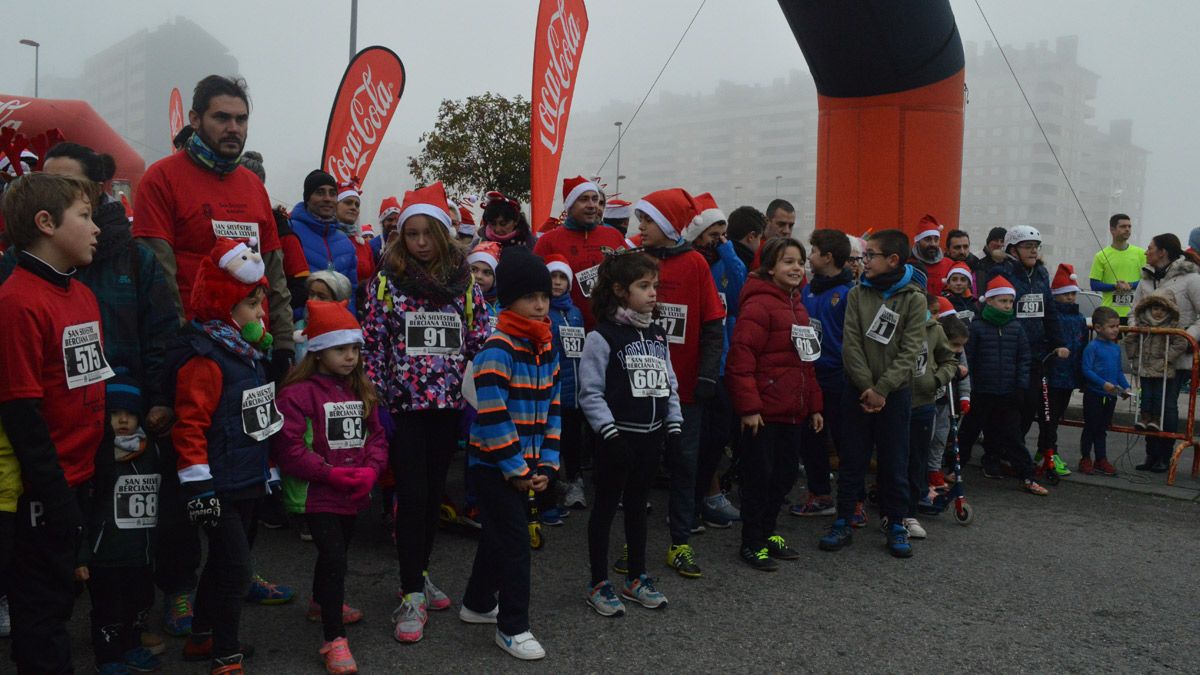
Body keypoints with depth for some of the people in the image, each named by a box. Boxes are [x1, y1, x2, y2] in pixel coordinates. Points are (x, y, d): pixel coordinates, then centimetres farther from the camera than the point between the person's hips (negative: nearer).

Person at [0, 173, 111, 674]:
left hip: (80, 473, 8)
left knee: (60, 589, 19)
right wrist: (53, 492, -17)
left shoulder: (82, 294, 8)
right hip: (45, 486, -8)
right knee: (43, 599, 6)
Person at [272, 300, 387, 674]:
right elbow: (288, 447, -20)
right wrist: (330, 473, -22)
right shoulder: (299, 392, -15)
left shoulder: (362, 392, 9)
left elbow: (376, 436, 9)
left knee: (336, 552, 24)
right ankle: (334, 640, -7)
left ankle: (322, 603, 50)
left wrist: (371, 469, -10)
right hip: (317, 494, -7)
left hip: (354, 493, 7)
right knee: (334, 558, -14)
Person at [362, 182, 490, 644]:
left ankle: (419, 575, 30)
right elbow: (373, 342, -3)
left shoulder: (464, 281, 5)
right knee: (412, 494, -4)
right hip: (404, 403, -3)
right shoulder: (387, 280, -1)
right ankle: (411, 597, 4)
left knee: (434, 492, 12)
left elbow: (480, 341, 7)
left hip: (449, 402, 3)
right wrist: (373, 397, -8)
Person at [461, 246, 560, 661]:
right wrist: (518, 470, -18)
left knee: (498, 534, 20)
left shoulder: (547, 348, 6)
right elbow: (492, 416, -23)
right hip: (495, 465, -7)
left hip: (526, 465, 8)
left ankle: (478, 603, 37)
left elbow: (552, 408, 9)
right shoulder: (497, 349, -19)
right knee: (515, 541, -4)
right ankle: (512, 627, 10)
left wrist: (546, 465, 2)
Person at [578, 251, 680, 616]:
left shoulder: (657, 334, 9)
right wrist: (611, 434, -19)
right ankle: (598, 584, 17)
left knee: (637, 506, 17)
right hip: (617, 438, -6)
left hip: (651, 436, 6)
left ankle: (636, 578, 29)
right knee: (606, 507, 6)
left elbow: (670, 383, 15)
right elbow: (591, 394, -15)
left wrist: (674, 423, 7)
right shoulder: (602, 337, -12)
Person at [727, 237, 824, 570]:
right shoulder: (759, 304, -14)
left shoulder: (798, 307, 15)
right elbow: (741, 359, -19)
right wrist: (748, 407, -22)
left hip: (793, 412, 9)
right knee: (759, 476, 2)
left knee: (785, 475, 16)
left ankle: (768, 533, 32)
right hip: (764, 412, -9)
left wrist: (814, 405, 19)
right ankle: (752, 544, 15)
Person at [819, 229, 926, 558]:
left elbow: (909, 351, -9)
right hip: (859, 390, 2)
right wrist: (866, 386, -13)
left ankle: (895, 524, 19)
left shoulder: (914, 298, -4)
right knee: (852, 458, 7)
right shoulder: (857, 294, 1)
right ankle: (843, 521, 16)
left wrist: (882, 389, -16)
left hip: (895, 392, -2)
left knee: (894, 460, 6)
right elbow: (851, 344, -4)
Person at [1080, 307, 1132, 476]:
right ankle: (1085, 459, 15)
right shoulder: (1092, 347, -12)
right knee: (1090, 428, 3)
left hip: (1111, 396, 6)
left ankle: (1101, 460, 22)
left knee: (1102, 429, 14)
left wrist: (1126, 387, 2)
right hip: (1094, 394, -6)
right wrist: (1103, 384, -24)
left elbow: (1119, 371, 15)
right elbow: (1086, 370, -17)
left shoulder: (1116, 348, 9)